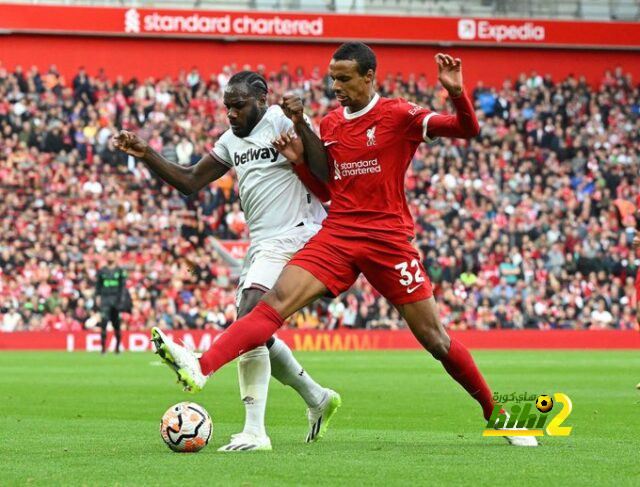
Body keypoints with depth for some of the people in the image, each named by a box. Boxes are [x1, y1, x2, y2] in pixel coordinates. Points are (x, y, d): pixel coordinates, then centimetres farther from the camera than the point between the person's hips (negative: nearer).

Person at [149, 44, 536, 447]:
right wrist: (301, 152, 1)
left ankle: (496, 412, 17)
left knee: (434, 338, 0)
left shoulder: (398, 115, -4)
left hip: (389, 240, -4)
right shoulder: (331, 123, 12)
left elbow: (468, 130, -11)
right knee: (277, 300, -17)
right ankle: (201, 369, -34)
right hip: (337, 235, 4)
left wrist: (456, 92, -30)